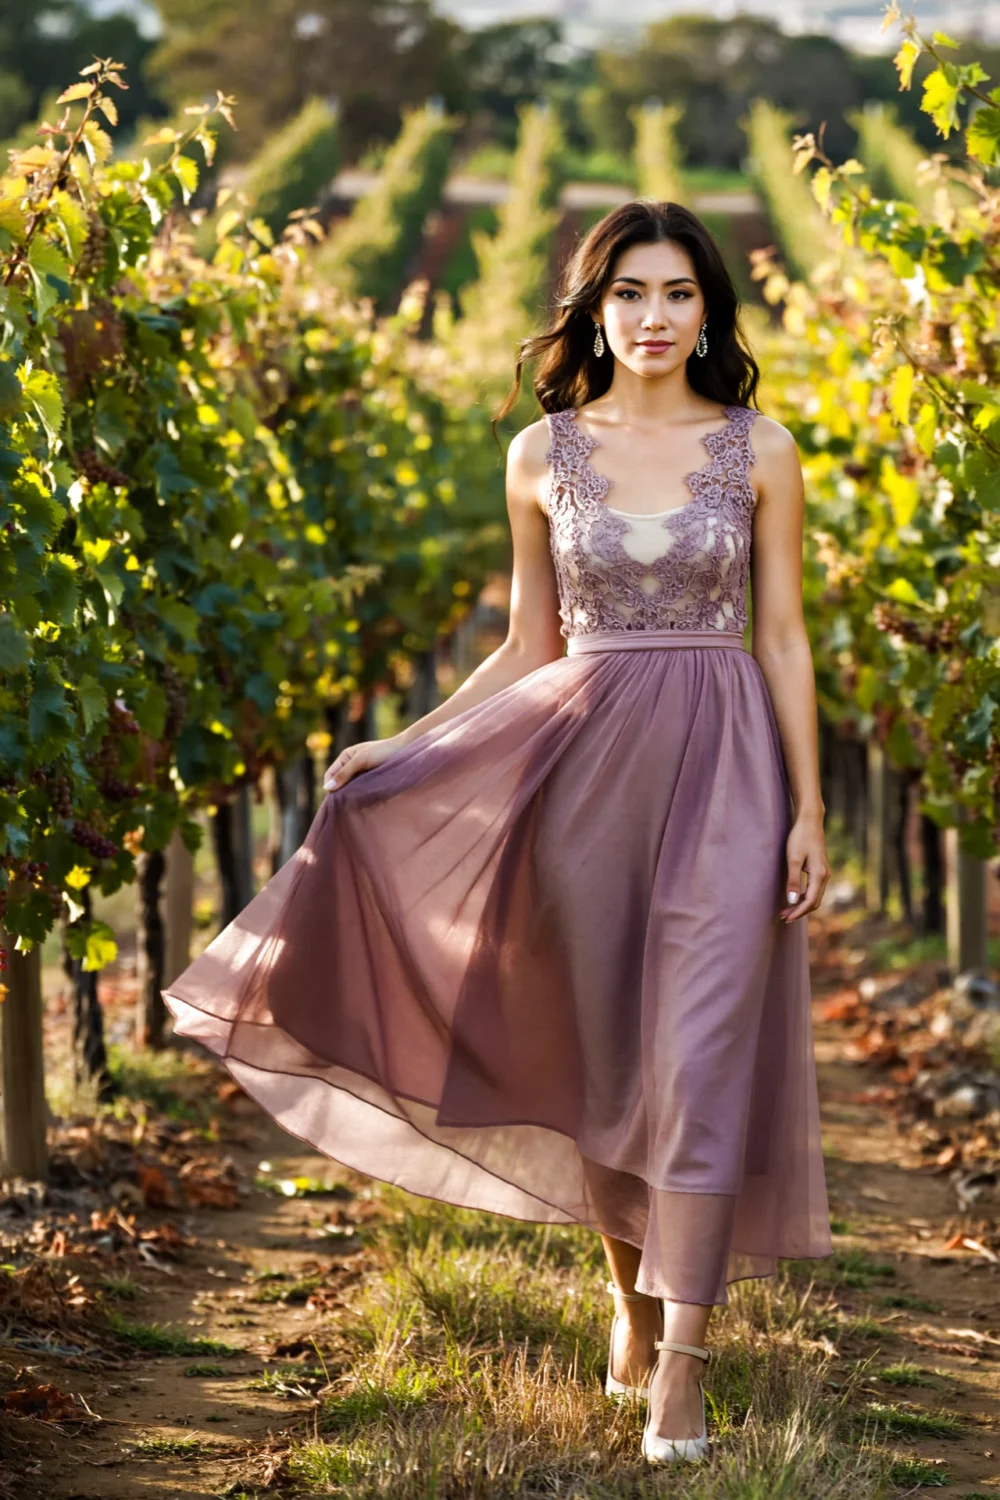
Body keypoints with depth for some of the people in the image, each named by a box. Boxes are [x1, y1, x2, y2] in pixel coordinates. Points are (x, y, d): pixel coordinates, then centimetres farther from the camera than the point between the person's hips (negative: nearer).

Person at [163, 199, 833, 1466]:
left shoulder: (758, 450, 2)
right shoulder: (543, 454, 6)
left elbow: (782, 636, 3)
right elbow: (530, 645, 11)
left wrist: (808, 808, -1)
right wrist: (405, 748, 3)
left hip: (721, 759, -2)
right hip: (586, 752, 2)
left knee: (699, 1048, -8)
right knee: (605, 1044, 6)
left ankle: (680, 1365, -7)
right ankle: (631, 1293, 28)